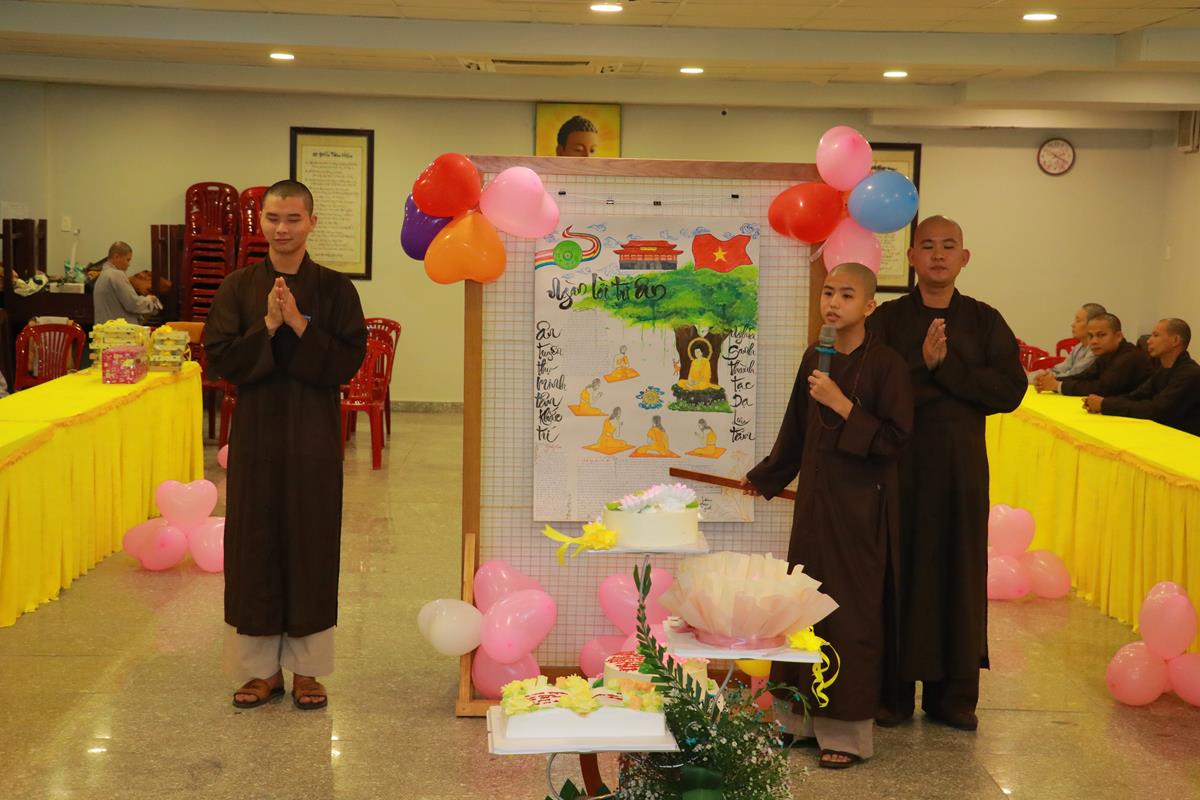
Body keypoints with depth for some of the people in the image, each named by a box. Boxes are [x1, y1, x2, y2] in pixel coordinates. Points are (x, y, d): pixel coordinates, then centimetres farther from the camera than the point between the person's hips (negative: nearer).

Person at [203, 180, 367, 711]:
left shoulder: (335, 288, -1)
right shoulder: (238, 288, 2)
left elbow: (348, 362, -8)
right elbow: (219, 358, -5)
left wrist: (299, 326, -19)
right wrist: (268, 327, -17)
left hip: (314, 437, -1)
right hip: (256, 433, 1)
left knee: (311, 544, 4)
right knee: (255, 545, 5)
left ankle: (306, 669, 16)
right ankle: (262, 667, 17)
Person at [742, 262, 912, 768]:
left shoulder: (887, 364, -12)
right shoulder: (815, 359, 6)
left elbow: (894, 439, -16)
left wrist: (842, 405, -22)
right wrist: (766, 477, 29)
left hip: (860, 507, -6)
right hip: (815, 498, 6)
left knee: (851, 612, 0)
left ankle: (849, 731, 10)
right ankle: (805, 715, 24)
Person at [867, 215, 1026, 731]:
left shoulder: (984, 321, 7)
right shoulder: (887, 320, 3)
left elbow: (1011, 388, -6)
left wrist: (944, 366, -12)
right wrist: (925, 367, -18)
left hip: (961, 465, 1)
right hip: (899, 464, -1)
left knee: (958, 570, 3)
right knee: (899, 570, 0)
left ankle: (952, 694, 11)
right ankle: (894, 690, 8)